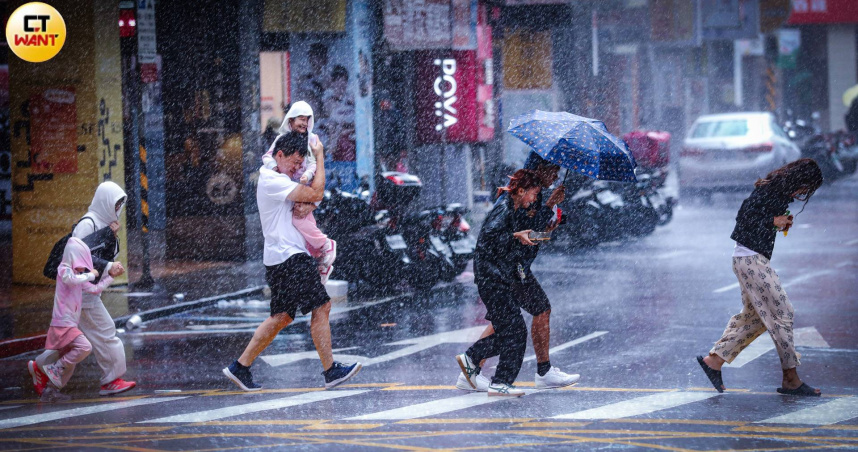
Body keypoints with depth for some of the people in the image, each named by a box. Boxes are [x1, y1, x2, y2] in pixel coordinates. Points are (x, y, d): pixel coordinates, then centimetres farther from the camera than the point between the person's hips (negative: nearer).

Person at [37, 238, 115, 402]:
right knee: (84, 347, -25)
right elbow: (71, 280, -32)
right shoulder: (64, 269, -9)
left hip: (69, 324, 10)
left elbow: (94, 289, 25)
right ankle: (55, 368, -16)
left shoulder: (77, 275, 17)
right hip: (63, 322, -10)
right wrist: (90, 274, -18)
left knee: (69, 363, 13)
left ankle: (50, 391, 21)